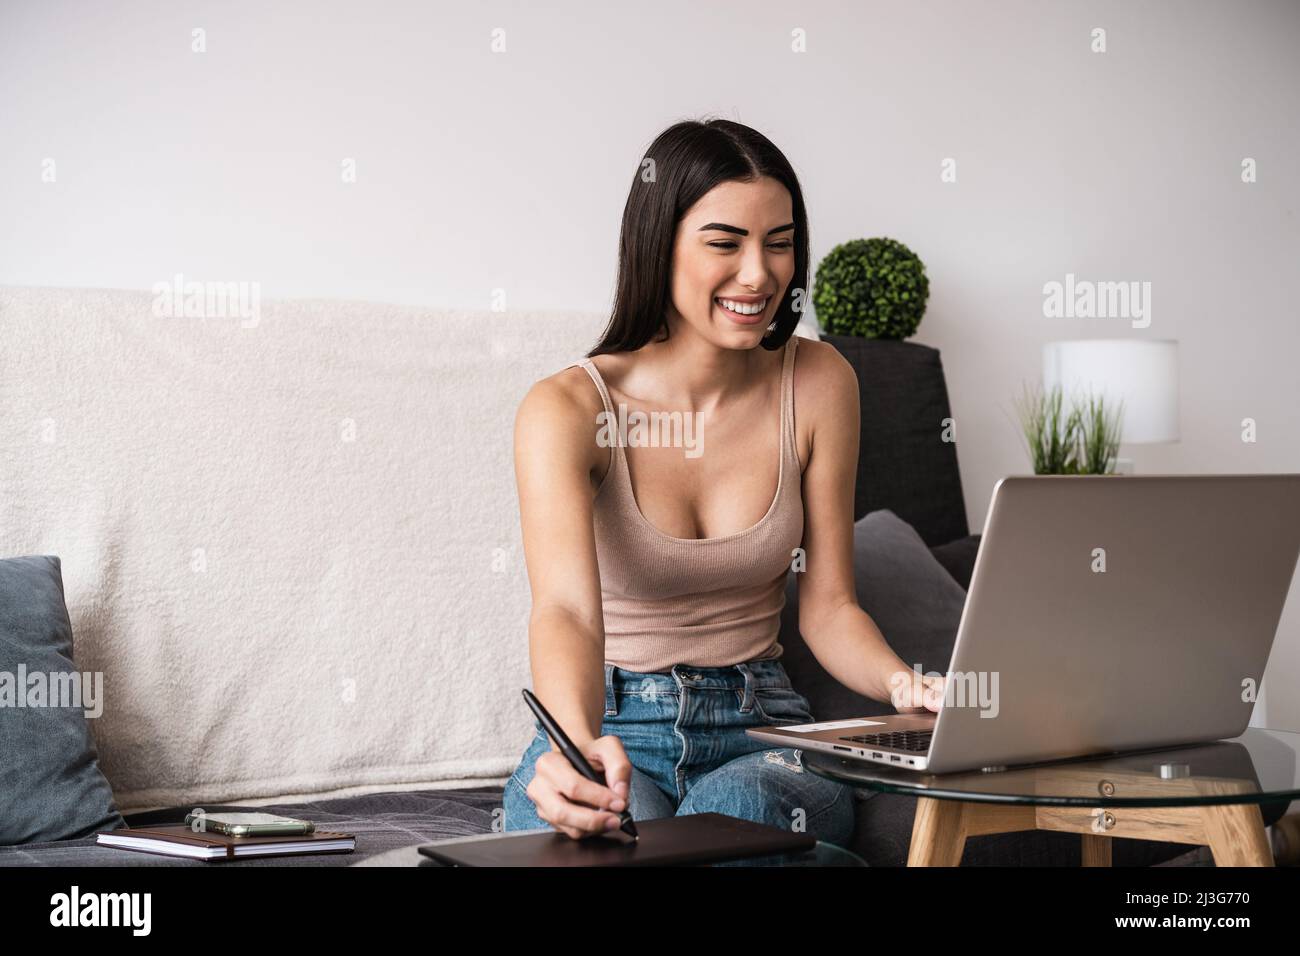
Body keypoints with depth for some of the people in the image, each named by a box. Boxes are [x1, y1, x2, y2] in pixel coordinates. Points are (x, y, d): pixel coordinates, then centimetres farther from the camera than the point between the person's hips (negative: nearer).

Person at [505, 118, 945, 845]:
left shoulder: (819, 384, -1)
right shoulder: (566, 410, -12)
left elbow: (828, 606, 4)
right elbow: (566, 610, -29)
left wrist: (907, 686, -18)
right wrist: (579, 749, -50)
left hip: (762, 728, 2)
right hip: (612, 725, -2)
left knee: (735, 808, -34)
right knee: (618, 830, -36)